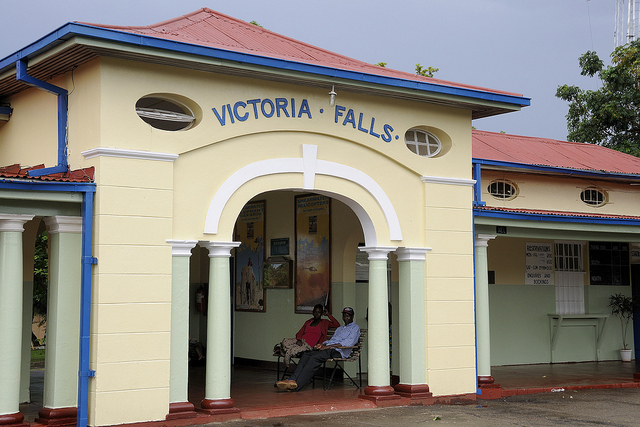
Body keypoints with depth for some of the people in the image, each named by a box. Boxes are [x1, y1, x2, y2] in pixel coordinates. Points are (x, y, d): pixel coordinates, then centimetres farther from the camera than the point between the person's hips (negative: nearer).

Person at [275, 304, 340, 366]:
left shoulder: (324, 323, 14)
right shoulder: (308, 322, 25)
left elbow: (337, 325, 1)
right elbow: (300, 332, 14)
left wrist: (328, 315, 5)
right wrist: (299, 340, -8)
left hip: (308, 345, -4)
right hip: (300, 341, 4)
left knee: (292, 351, -30)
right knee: (285, 341, -28)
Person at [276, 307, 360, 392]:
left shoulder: (355, 328, 10)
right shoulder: (339, 329, 36)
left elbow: (349, 343, -8)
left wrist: (328, 346, -14)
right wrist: (322, 345, 1)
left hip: (338, 351, -8)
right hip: (328, 349, 8)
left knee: (315, 357, -31)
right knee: (306, 355, -18)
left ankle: (297, 384, -41)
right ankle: (292, 379, -33)